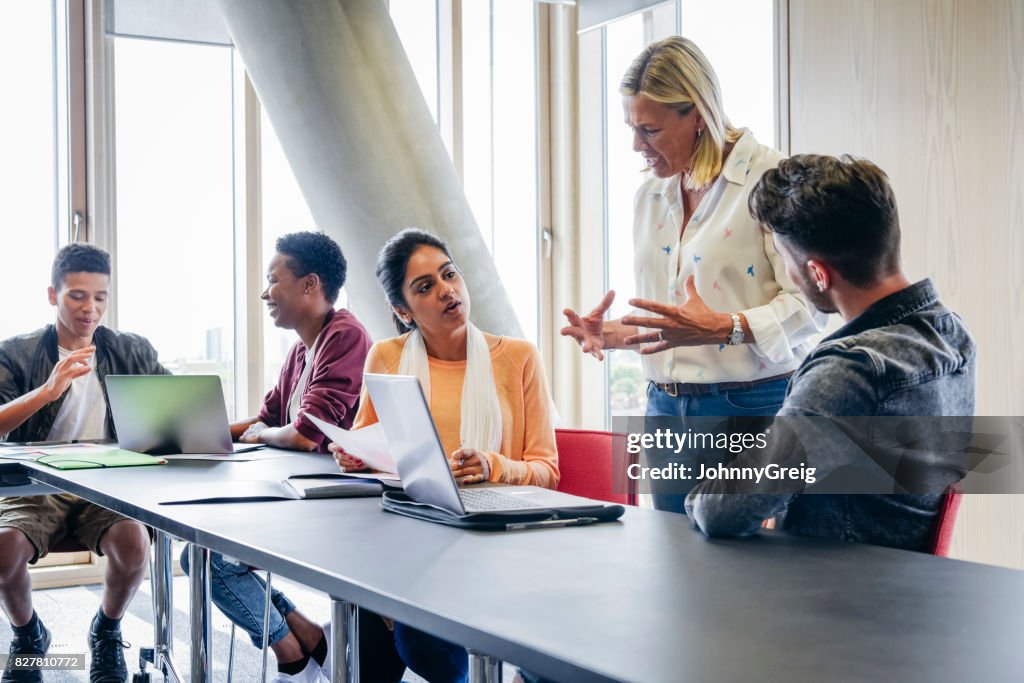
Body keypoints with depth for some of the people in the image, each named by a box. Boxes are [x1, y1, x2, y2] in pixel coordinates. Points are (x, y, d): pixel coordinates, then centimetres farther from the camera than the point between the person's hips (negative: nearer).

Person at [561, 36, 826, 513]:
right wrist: (612, 333, 1)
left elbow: (808, 305, -15)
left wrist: (725, 328, -28)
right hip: (667, 411, 7)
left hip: (751, 407, -6)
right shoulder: (649, 196, 13)